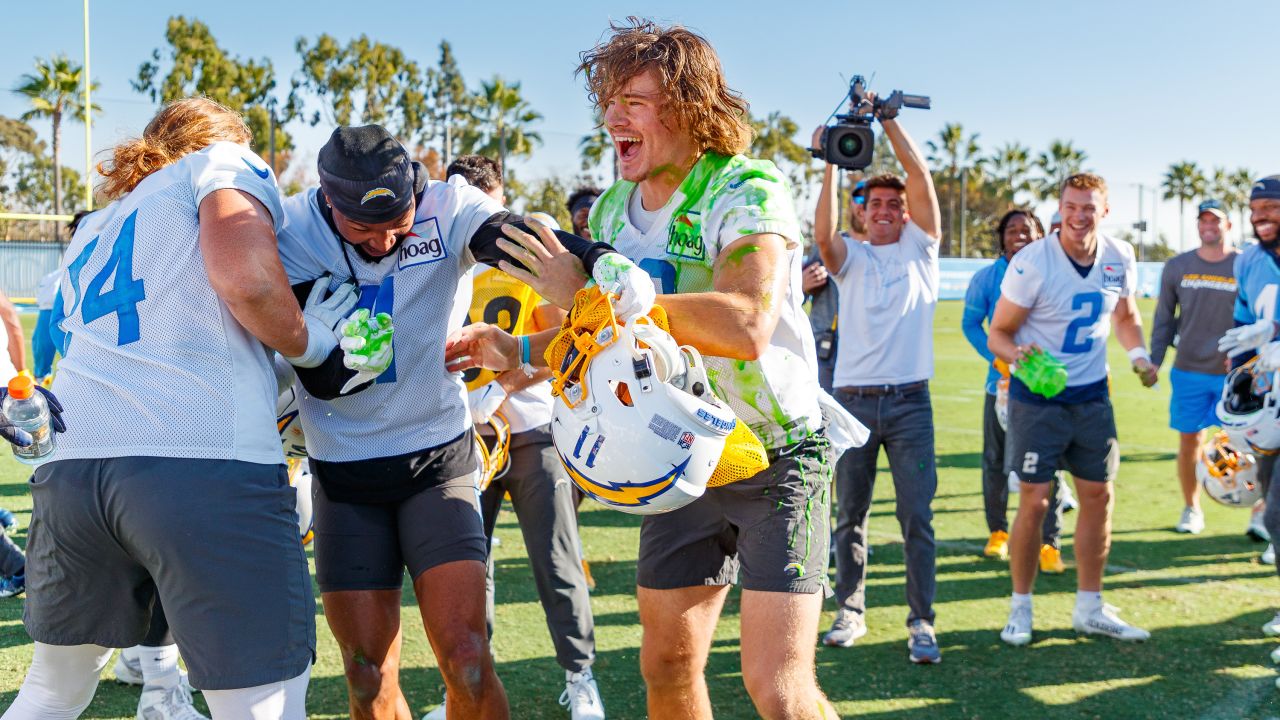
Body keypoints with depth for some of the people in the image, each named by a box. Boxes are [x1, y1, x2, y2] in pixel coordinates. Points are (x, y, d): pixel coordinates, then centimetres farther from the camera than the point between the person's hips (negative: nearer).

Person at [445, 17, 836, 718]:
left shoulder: (747, 191, -19)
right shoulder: (611, 212, 4)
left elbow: (743, 328, -37)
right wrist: (515, 350, 1)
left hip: (772, 455, -6)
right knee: (666, 664, 14)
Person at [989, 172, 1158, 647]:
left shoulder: (1119, 258, -1)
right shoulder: (1031, 263, -17)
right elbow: (997, 334, -11)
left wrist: (1138, 354, -3)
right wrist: (1019, 354, -33)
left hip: (1092, 394, 5)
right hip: (1037, 395, -5)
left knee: (1098, 496, 9)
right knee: (1034, 501, -4)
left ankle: (1089, 608, 23)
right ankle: (1020, 608, 12)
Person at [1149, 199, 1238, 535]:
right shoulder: (1177, 266, 4)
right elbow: (1164, 318, 9)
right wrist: (1154, 360, 4)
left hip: (1233, 374, -2)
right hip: (1188, 371, 2)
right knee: (1189, 440, 7)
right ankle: (1191, 509, 21)